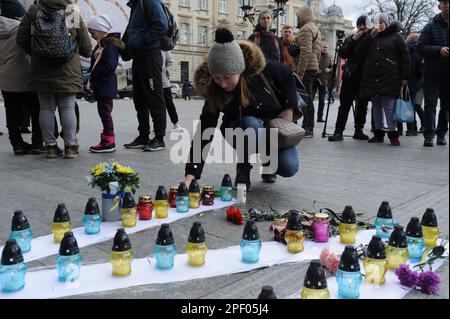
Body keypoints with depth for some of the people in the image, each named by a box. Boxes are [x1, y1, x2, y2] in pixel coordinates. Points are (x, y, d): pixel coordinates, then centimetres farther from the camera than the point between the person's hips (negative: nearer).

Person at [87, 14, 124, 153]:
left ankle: (109, 141, 0)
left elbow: (109, 66, -24)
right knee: (103, 112, 13)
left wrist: (92, 74, -18)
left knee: (105, 112, -6)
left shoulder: (110, 46, -14)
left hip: (106, 87, -10)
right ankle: (107, 140, 20)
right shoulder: (100, 45, 17)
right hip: (101, 86, 10)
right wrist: (90, 76, 6)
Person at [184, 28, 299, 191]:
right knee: (250, 124, -37)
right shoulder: (213, 92, -25)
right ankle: (243, 169, -9)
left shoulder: (261, 68, -26)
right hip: (240, 130, 0)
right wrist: (191, 174, -37)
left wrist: (289, 108, -14)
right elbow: (204, 133, -29)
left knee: (288, 168, -22)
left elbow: (288, 78, -5)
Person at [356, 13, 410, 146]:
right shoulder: (369, 37, 20)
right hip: (371, 77, 4)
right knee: (376, 106, 6)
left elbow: (404, 57, 3)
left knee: (389, 106, -9)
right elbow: (359, 51, 5)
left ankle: (393, 133, -4)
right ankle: (378, 133, 12)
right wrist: (371, 36, -3)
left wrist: (404, 77, -5)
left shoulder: (395, 37, 7)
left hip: (389, 77, -4)